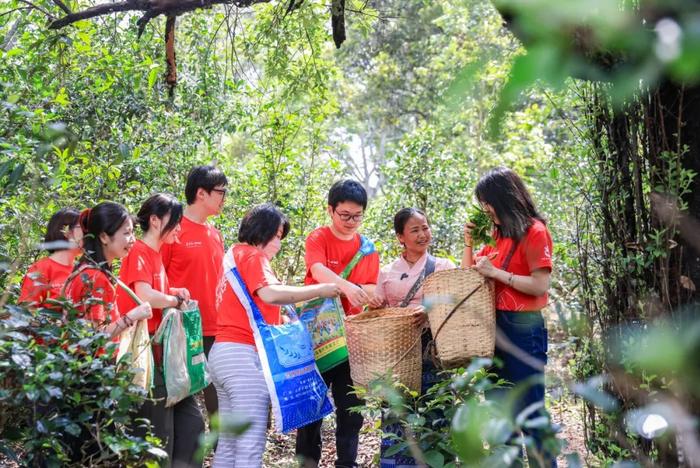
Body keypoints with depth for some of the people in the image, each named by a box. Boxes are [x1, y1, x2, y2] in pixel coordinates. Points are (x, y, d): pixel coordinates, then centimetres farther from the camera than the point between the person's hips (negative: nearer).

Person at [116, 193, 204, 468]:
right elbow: (145, 297, -28)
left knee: (190, 421, 11)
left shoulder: (156, 254, 14)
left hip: (162, 350, 9)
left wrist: (175, 293, 0)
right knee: (158, 434, -3)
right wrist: (177, 299, -11)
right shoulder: (139, 252, -13)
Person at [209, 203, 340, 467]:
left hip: (222, 353, 10)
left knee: (228, 444, 12)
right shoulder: (253, 255, -6)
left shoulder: (236, 254, 21)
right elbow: (270, 293, -25)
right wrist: (319, 290, -17)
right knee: (251, 445, -9)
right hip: (245, 355, -10)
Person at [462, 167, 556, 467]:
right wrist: (469, 243, 4)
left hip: (523, 329, -8)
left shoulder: (534, 232, -10)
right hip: (495, 327, 8)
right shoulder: (497, 234, 12)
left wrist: (496, 272, -18)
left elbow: (540, 286, -18)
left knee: (529, 412, -4)